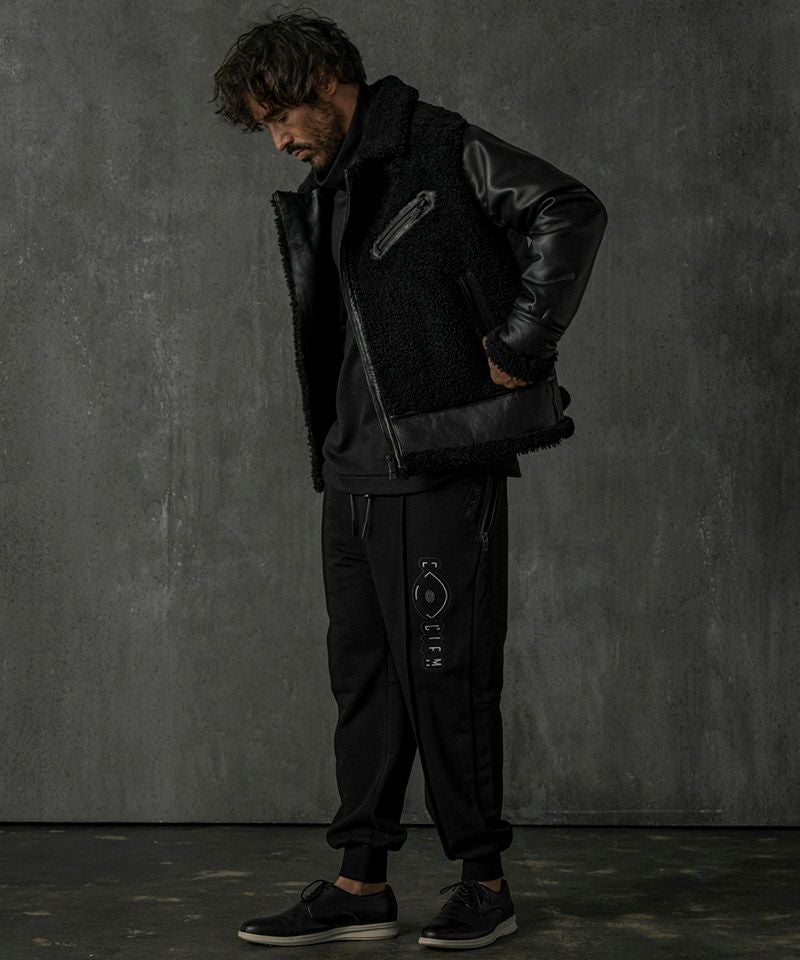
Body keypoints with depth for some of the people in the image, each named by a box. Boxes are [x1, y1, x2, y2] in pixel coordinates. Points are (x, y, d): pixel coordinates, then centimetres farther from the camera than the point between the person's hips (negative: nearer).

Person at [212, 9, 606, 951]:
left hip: (442, 471, -8)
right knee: (363, 675, 10)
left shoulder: (441, 150, -8)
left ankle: (484, 881, 12)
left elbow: (571, 211, -17)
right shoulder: (320, 196, 17)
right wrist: (330, 455, 14)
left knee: (447, 674, -2)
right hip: (353, 474, 8)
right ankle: (361, 884, 18)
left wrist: (519, 350, -17)